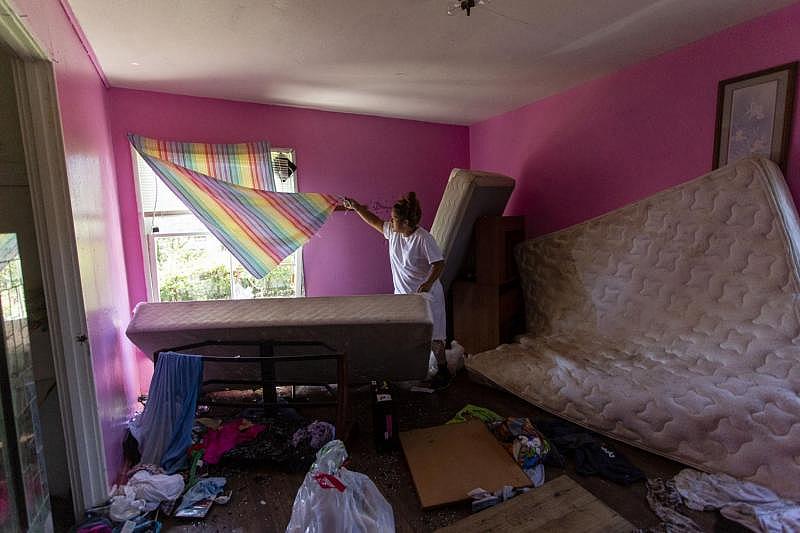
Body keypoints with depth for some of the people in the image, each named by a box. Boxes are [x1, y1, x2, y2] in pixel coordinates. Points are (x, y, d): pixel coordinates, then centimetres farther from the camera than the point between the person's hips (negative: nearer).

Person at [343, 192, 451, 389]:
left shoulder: (423, 238, -21)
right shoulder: (392, 231, -1)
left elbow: (439, 263, -20)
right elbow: (374, 221, 15)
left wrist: (429, 282, -35)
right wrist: (356, 207, 15)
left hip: (426, 295, -7)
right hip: (402, 294, 7)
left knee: (432, 336, 4)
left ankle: (443, 370, 23)